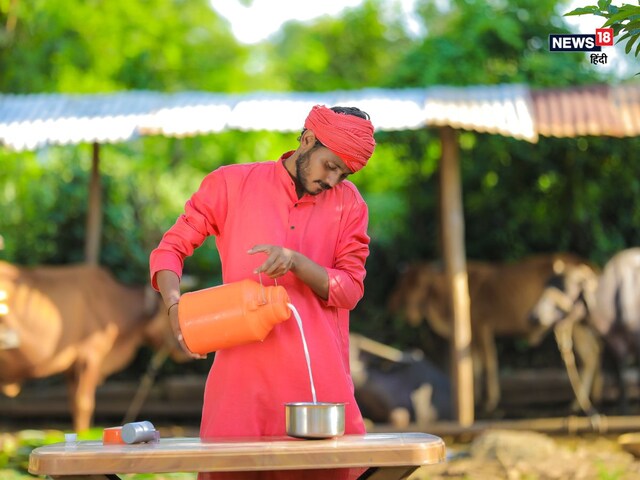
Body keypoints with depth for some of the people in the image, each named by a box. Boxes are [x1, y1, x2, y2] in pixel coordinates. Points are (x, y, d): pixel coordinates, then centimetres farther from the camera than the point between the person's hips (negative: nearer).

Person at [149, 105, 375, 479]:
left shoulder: (349, 203, 8)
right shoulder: (232, 183, 4)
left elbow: (350, 290, 3)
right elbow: (170, 249, 6)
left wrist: (296, 262, -15)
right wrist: (174, 304, -13)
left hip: (320, 375, 1)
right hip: (244, 373, -1)